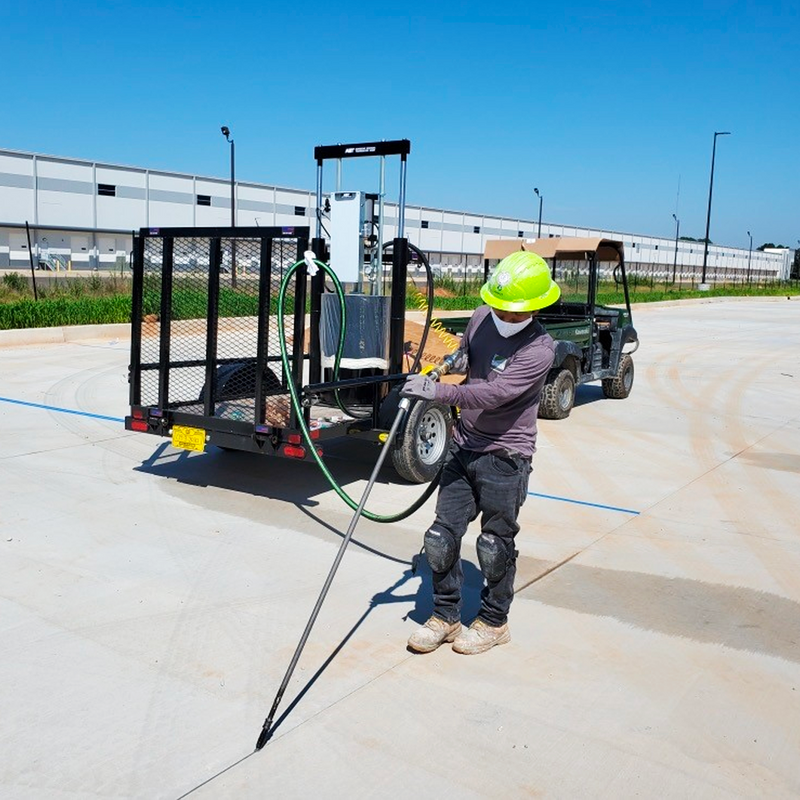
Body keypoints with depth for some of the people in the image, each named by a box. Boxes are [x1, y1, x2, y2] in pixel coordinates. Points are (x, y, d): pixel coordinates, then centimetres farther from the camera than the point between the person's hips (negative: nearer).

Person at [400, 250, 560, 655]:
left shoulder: (539, 350, -19)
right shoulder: (480, 319, 2)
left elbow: (494, 394, -30)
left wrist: (437, 391, -35)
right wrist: (453, 361, 2)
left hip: (504, 457, -6)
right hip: (463, 447, 6)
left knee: (495, 546, 8)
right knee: (441, 537, 7)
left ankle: (494, 622, 29)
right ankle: (445, 616, 25)